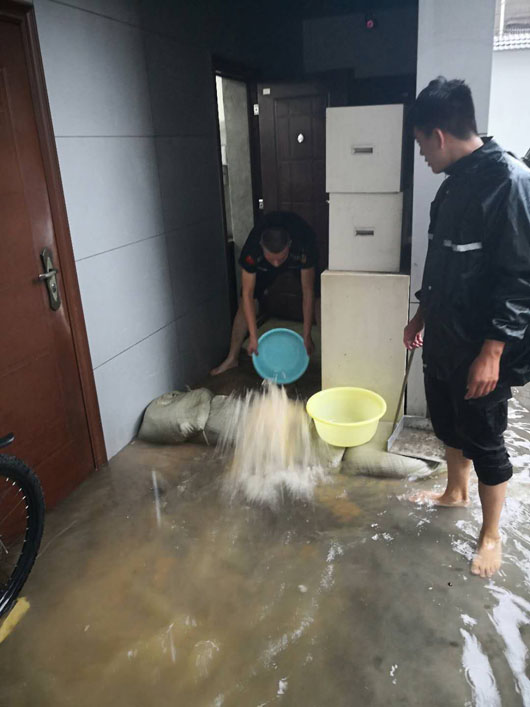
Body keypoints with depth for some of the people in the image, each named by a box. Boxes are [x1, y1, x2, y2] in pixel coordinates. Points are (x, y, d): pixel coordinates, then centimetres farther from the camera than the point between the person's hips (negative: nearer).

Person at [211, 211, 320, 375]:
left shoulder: (305, 246, -43)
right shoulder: (251, 250, -41)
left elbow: (308, 291, -34)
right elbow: (247, 294, -32)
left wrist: (307, 335, -31)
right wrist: (253, 337, -31)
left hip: (298, 258, -1)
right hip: (261, 263, 1)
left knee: (316, 299, -14)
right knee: (244, 303, -6)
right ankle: (232, 358, 7)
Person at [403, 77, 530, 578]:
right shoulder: (454, 183, 8)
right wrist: (422, 314, 22)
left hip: (480, 351, -8)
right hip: (443, 340, 8)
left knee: (484, 442, 7)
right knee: (447, 423, 22)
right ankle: (455, 493, 46)